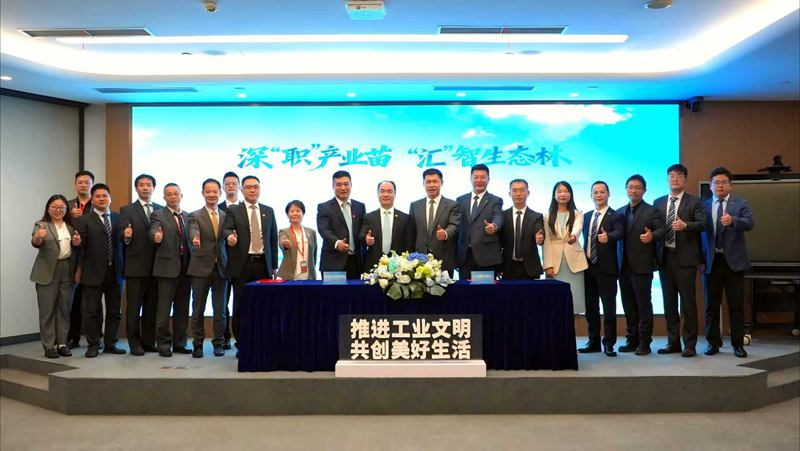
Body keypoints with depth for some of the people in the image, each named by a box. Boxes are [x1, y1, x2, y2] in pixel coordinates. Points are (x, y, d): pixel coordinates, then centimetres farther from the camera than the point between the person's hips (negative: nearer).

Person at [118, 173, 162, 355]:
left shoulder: (161, 210, 13)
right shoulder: (127, 210, 3)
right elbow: (123, 237, -5)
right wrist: (126, 236, -25)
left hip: (156, 266, 3)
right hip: (136, 266, -3)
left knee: (152, 306, 8)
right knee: (134, 307, 2)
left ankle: (149, 342, 17)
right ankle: (135, 344, 9)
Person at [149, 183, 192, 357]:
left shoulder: (187, 216, 16)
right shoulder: (158, 215, 1)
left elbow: (190, 239, 13)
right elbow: (153, 231, -17)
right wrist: (156, 237, -41)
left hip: (185, 268, 5)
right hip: (167, 267, -5)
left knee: (182, 308, 10)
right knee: (164, 308, -2)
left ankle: (179, 343, 20)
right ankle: (163, 345, 7)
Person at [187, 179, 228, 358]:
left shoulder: (226, 216, 11)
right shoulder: (195, 216, 0)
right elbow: (193, 231, -20)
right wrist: (195, 238, -41)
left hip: (221, 267, 2)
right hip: (201, 268, -2)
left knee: (220, 309, 7)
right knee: (198, 309, 5)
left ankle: (218, 343, 18)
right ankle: (197, 344, 16)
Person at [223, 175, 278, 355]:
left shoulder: (268, 211, 13)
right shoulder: (233, 210, 5)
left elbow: (273, 238, 13)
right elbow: (226, 229, -8)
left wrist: (274, 265, 9)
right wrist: (229, 236, -33)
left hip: (263, 264, 2)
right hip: (242, 264, -2)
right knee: (240, 305, 1)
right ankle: (241, 345, 10)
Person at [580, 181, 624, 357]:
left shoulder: (615, 216, -3)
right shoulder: (586, 216, 15)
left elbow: (619, 232, -22)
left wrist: (608, 237, -44)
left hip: (606, 267, -5)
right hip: (588, 266, 6)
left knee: (609, 307, -1)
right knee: (590, 306, 12)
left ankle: (609, 344, 8)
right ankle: (593, 341, 23)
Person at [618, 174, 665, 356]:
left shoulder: (652, 211, 0)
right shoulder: (621, 212, 17)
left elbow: (661, 230, -12)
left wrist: (652, 236, -31)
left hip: (642, 266, -5)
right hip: (624, 266, 5)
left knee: (644, 305, -1)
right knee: (628, 306, 10)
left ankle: (644, 343, 6)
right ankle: (632, 340, 19)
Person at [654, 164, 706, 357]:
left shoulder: (694, 201, 2)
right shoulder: (658, 202, 13)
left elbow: (702, 224, -10)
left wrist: (685, 225, -28)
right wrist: (655, 251, -1)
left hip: (685, 258, -4)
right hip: (665, 257, 4)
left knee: (688, 302, -1)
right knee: (669, 302, 9)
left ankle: (690, 345, 7)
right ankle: (673, 342, 19)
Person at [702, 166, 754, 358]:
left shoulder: (741, 204, 4)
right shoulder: (704, 206, 8)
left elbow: (749, 223, -14)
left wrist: (732, 220, -35)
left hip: (734, 260, -1)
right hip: (711, 261, 1)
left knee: (736, 304, 3)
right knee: (712, 304, 6)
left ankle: (738, 344, 11)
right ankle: (713, 342, 16)